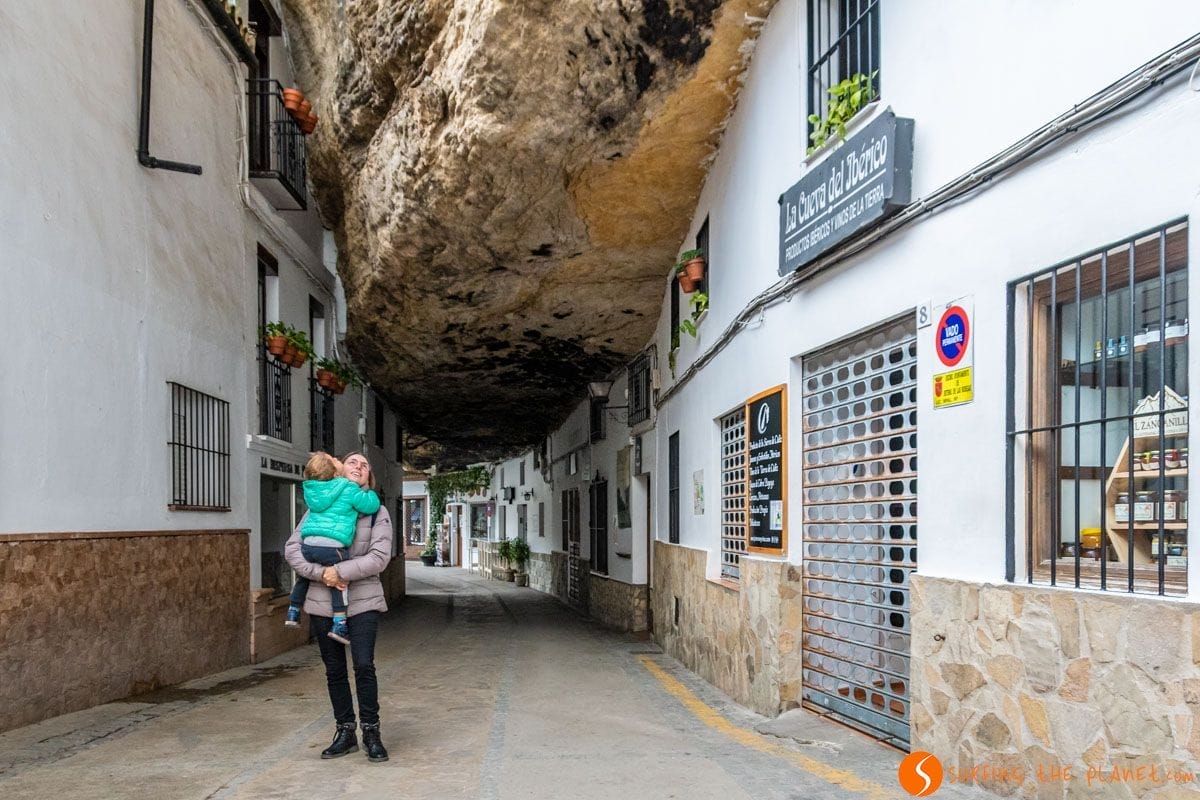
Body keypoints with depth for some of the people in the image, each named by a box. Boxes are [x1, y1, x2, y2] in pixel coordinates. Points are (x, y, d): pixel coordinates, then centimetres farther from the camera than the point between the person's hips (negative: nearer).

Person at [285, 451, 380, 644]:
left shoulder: (310, 490, 15)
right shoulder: (348, 489, -4)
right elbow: (370, 505, -2)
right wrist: (370, 494, 19)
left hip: (308, 544, 6)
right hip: (332, 546, -6)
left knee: (303, 576, 27)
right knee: (339, 581, 6)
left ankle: (293, 612, 37)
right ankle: (339, 624, 0)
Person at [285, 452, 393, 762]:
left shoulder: (377, 511, 2)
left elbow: (379, 556, -9)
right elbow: (292, 548, -1)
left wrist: (341, 572, -18)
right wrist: (321, 573, -15)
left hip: (362, 600, -2)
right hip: (323, 601, 2)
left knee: (364, 666, -10)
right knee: (334, 670, 9)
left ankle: (371, 732, 6)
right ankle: (345, 732, 22)